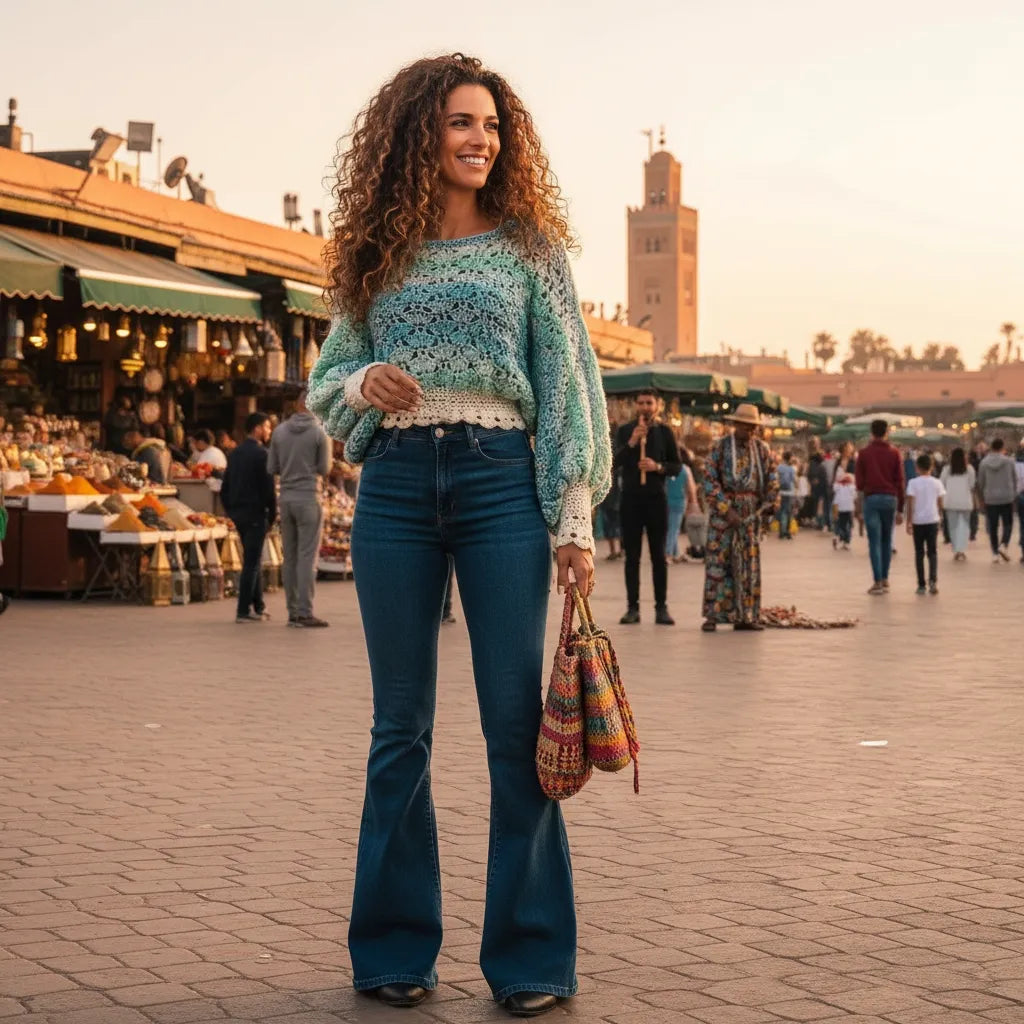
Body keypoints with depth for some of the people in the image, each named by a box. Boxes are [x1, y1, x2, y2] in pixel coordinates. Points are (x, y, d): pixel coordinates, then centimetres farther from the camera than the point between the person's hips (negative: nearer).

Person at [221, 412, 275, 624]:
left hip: (238, 513, 8)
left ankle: (258, 606, 22)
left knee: (252, 560, 17)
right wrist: (273, 514, -6)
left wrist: (231, 511, 18)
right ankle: (244, 610, -5)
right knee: (251, 562, -4)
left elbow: (225, 487, 15)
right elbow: (268, 488, -15)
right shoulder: (261, 454, -12)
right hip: (255, 513, -8)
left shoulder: (235, 453, 12)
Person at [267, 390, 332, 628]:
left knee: (290, 557, 9)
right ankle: (304, 613, -7)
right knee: (307, 557, -3)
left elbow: (271, 468, 5)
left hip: (285, 499, 4)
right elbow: (325, 470, -6)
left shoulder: (279, 431, 3)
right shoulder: (319, 433, -8)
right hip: (308, 498, -4)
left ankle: (293, 611, 11)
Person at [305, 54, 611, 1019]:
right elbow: (325, 378, 20)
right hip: (396, 486, 2)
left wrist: (576, 516, -4)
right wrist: (362, 386, -5)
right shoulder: (375, 258, 14)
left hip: (501, 479, -2)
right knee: (400, 726, 6)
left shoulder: (529, 248, 8)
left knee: (517, 722, -4)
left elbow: (569, 384, 4)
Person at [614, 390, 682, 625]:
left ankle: (661, 608, 4)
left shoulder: (665, 433, 5)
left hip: (656, 497, 0)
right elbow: (614, 463, -5)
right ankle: (632, 607, 3)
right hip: (631, 497, 0)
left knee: (658, 555, 2)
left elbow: (677, 466, 4)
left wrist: (658, 466, -15)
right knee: (632, 555, 1)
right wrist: (631, 444, -19)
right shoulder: (625, 431, 5)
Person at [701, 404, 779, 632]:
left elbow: (772, 480, 14)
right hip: (722, 509, -4)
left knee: (749, 563, 4)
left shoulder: (762, 449, 9)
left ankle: (745, 616, 9)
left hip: (751, 512, 4)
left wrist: (770, 505, 1)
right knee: (718, 562, -6)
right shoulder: (720, 448, -2)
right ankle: (713, 616, -4)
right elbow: (710, 482, -6)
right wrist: (727, 510, -13)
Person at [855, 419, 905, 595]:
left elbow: (859, 482, 0)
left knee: (874, 541, -1)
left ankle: (878, 582, -7)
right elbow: (900, 482, 2)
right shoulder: (894, 453, 3)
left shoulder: (864, 453, 0)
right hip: (890, 499, 2)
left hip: (871, 498, -2)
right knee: (887, 540, 13)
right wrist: (900, 509, 6)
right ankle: (885, 579, 14)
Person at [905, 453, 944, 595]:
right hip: (932, 521, 2)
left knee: (919, 553, 6)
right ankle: (933, 579, -14)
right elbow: (940, 503, 7)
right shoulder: (937, 483, 2)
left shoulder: (913, 483, -6)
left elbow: (910, 503, -10)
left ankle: (921, 585, 7)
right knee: (932, 552, 6)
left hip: (918, 521, -2)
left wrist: (909, 522, -6)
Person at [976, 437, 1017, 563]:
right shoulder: (1009, 461, -5)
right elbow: (1015, 480, 2)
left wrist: (982, 499, 16)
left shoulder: (984, 462, -2)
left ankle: (995, 553, 7)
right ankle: (1004, 545, -13)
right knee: (1008, 524, 10)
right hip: (1007, 498, -1)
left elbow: (980, 483, 4)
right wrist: (1014, 496, 15)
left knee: (993, 527, 8)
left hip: (990, 499, 1)